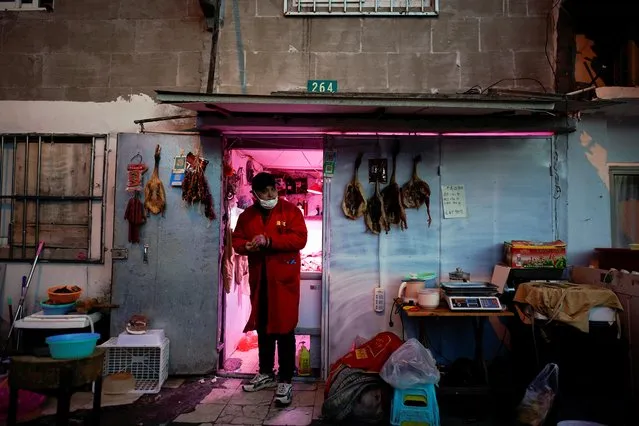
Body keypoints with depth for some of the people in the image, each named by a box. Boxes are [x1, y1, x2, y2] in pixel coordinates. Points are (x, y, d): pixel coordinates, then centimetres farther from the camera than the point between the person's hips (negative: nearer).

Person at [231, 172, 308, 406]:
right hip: (259, 279, 5)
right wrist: (246, 247, -11)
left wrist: (269, 241, -22)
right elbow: (236, 240, 13)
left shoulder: (291, 210, -4)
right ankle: (266, 373, 31)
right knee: (263, 327, 15)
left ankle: (285, 381, 8)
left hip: (284, 279, -5)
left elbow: (300, 238, -14)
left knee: (285, 329, -2)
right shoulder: (246, 215, 9)